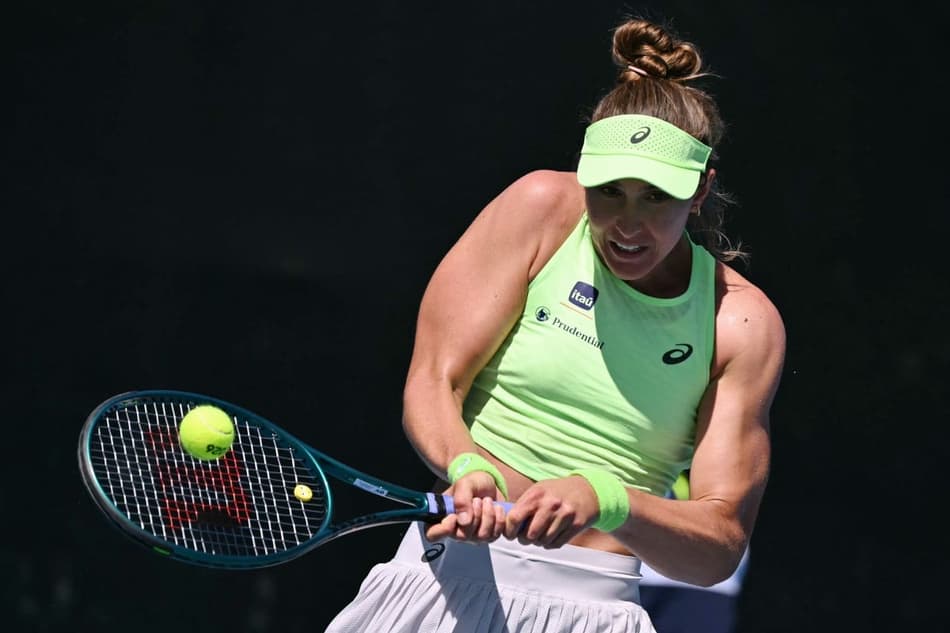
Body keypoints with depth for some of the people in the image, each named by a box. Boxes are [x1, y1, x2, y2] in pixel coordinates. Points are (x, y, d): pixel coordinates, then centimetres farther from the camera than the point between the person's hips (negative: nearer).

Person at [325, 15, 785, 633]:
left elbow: (722, 547, -6)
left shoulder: (744, 323, 0)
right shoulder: (542, 207, 0)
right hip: (451, 581, 0)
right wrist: (469, 468, -25)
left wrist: (602, 498, -25)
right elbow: (432, 383, -3)